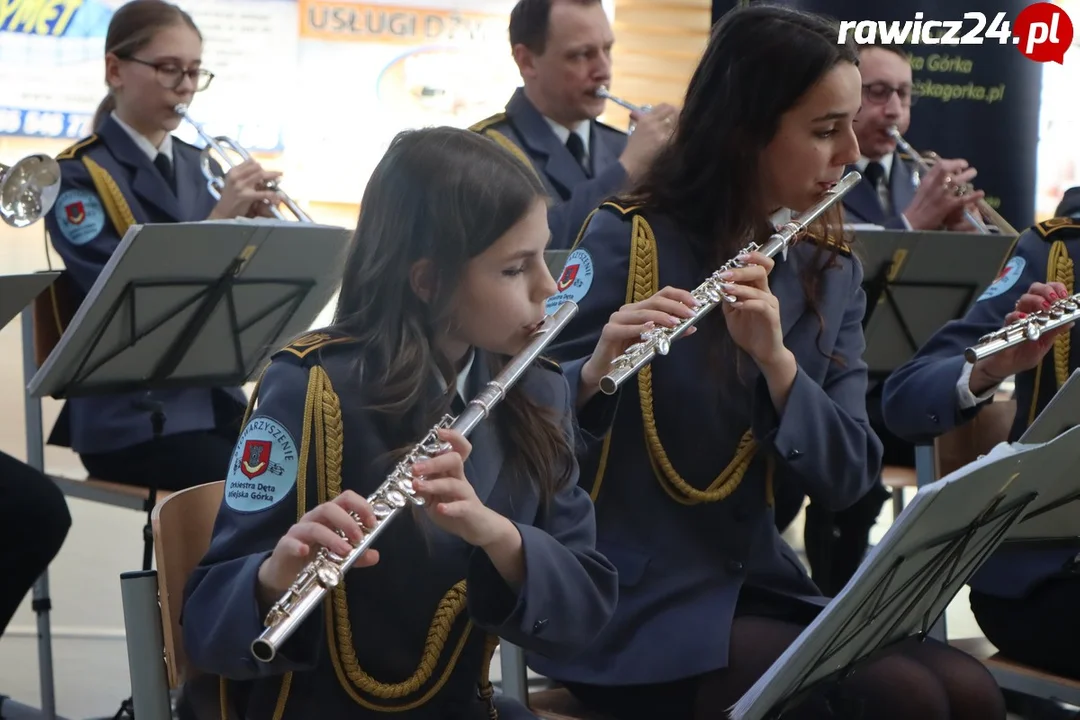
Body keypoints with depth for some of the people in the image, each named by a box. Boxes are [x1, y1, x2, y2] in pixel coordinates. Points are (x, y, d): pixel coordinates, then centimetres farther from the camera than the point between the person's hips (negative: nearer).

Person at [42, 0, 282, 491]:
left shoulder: (196, 166, 11)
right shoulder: (79, 176, -6)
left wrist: (250, 225, -10)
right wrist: (220, 219, -22)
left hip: (214, 397, 6)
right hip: (130, 415, -6)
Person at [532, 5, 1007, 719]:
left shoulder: (833, 273, 7)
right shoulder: (626, 239, -8)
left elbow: (848, 476, -3)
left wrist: (775, 358, -20)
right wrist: (595, 372, -33)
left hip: (761, 585, 6)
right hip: (628, 600, -5)